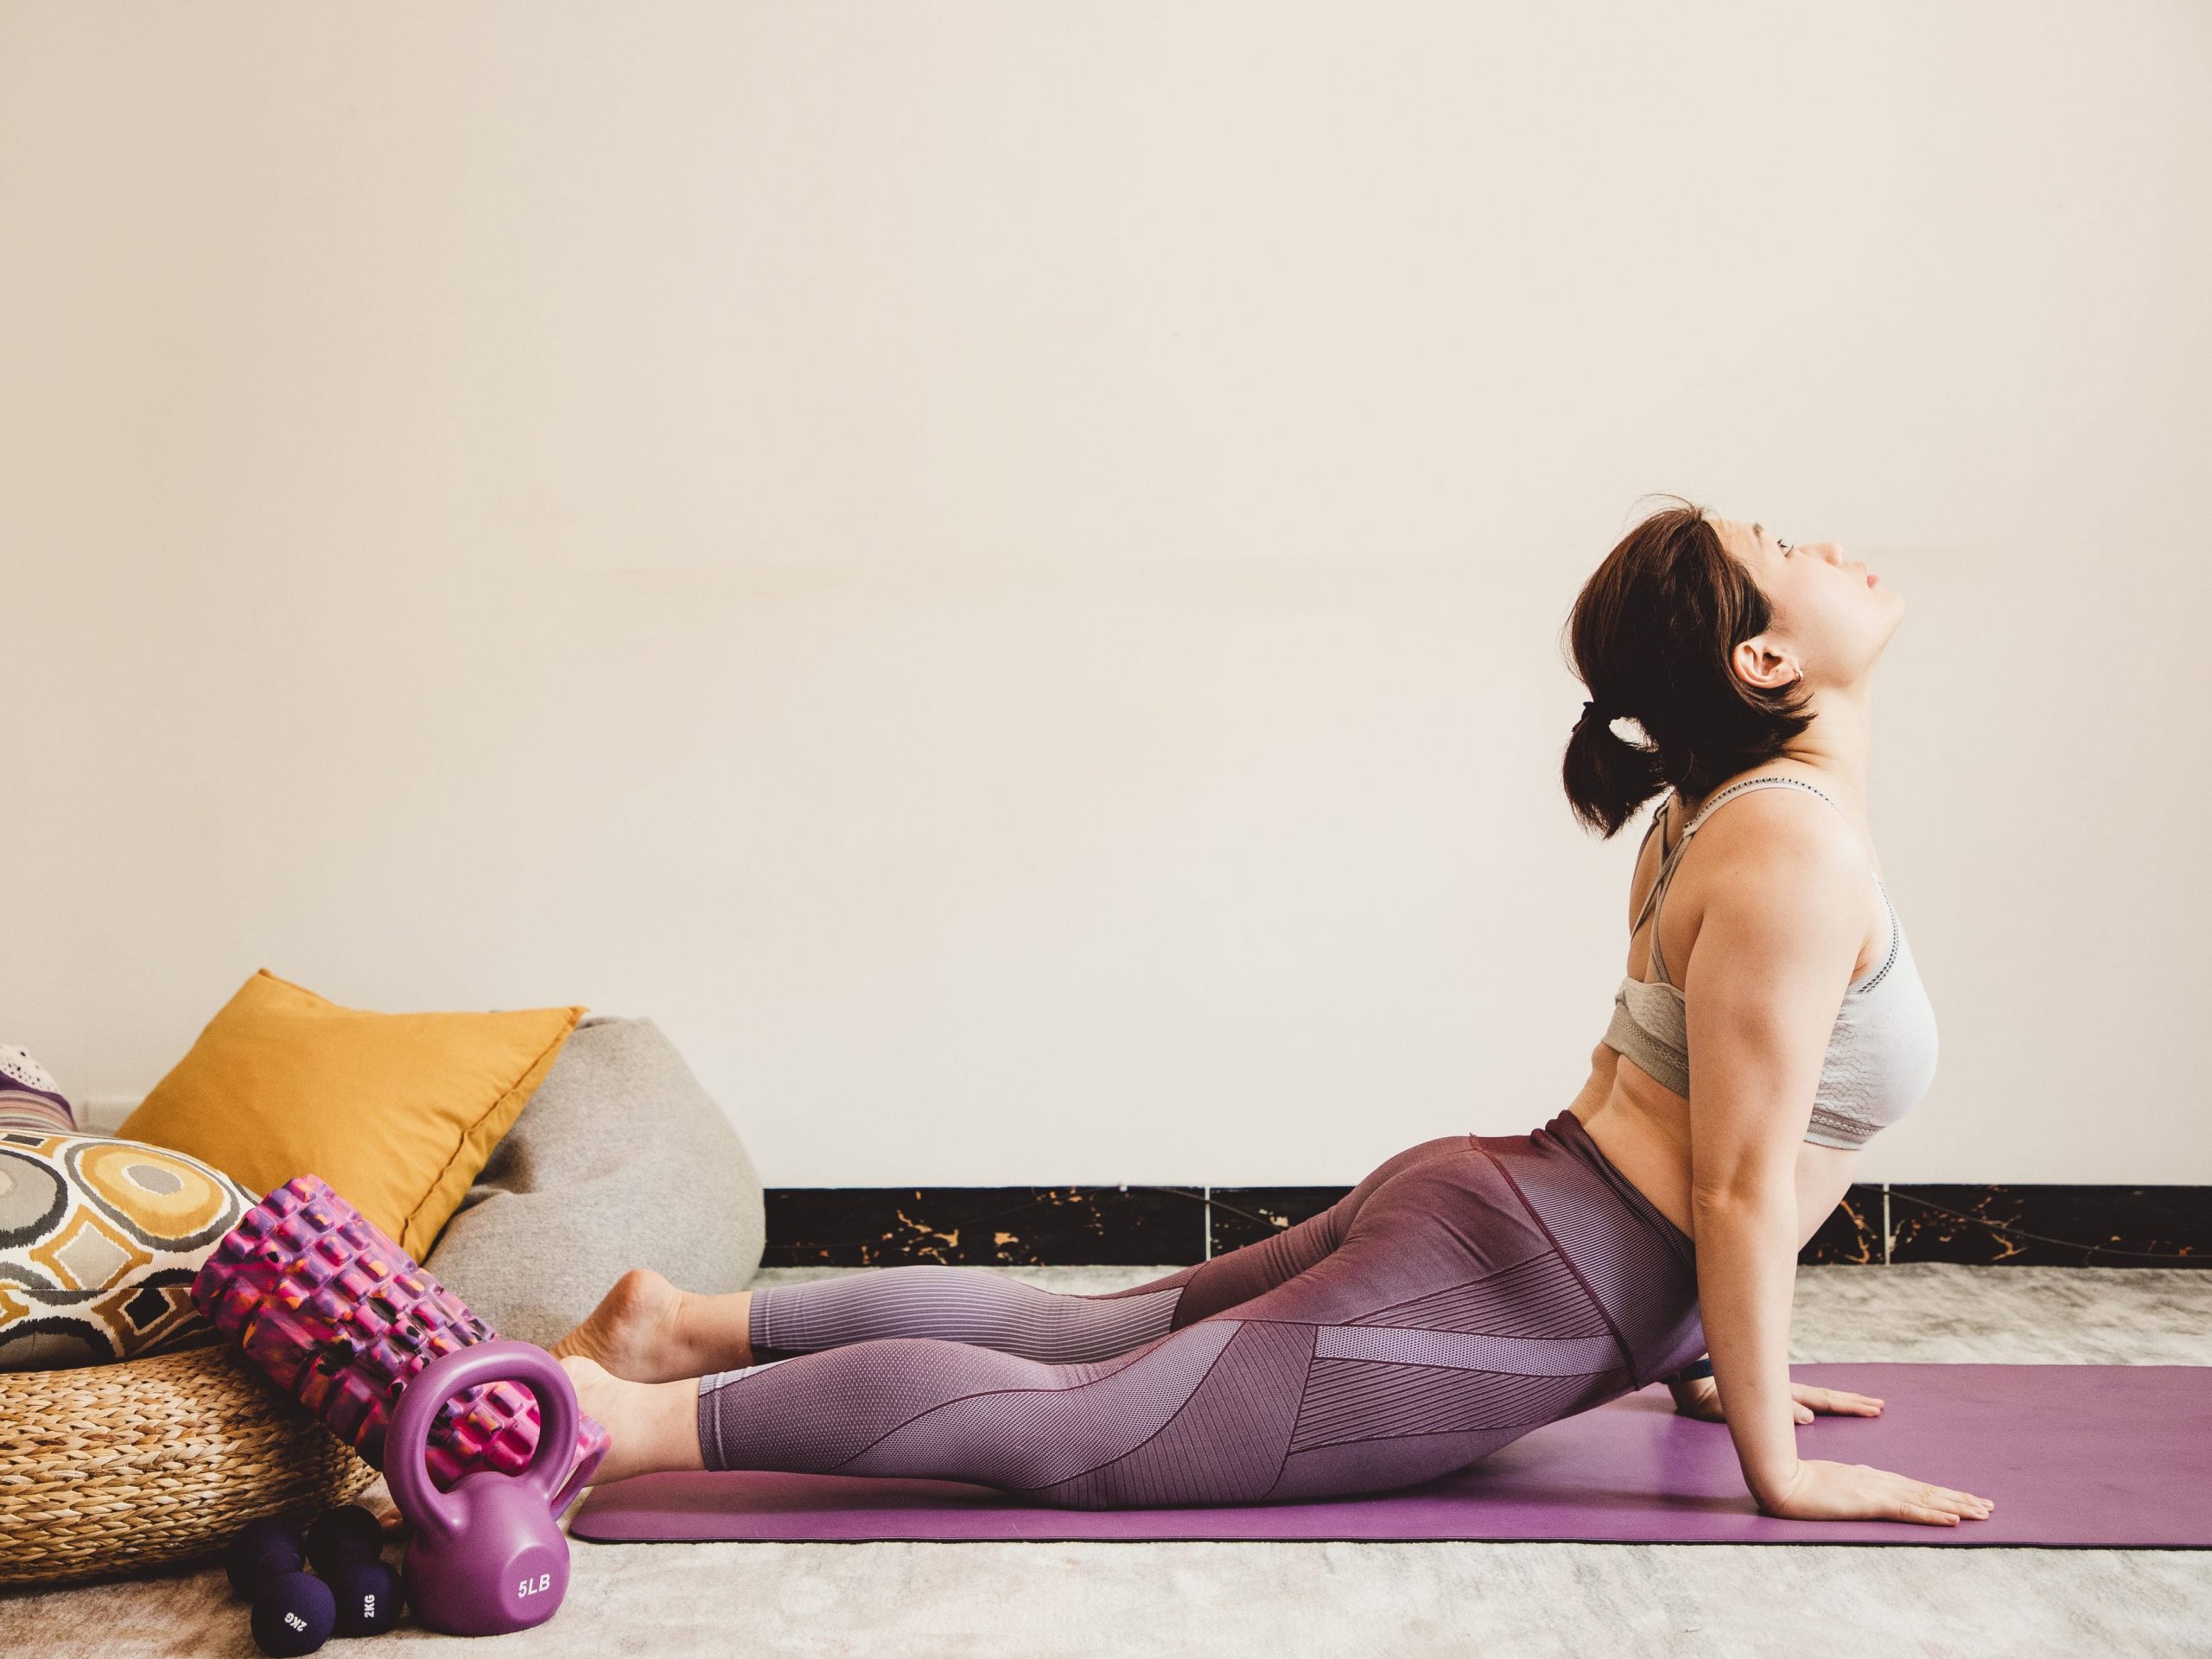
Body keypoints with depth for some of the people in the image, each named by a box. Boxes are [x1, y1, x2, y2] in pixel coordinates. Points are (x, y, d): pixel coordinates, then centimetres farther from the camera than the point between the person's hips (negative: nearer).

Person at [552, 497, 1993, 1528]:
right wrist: (1776, 1463, -8)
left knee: (1077, 1330, 14)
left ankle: (687, 1322, 16)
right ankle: (622, 1417, -16)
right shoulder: (1797, 847, -17)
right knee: (1069, 1431, -13)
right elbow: (1743, 1184, -17)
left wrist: (1706, 1354, 24)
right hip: (1517, 1291, -10)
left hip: (1471, 1201, 10)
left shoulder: (1721, 814, 15)